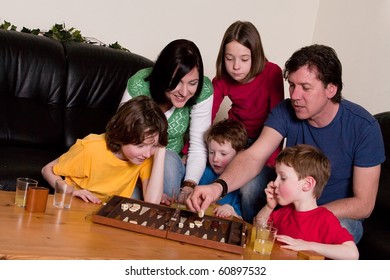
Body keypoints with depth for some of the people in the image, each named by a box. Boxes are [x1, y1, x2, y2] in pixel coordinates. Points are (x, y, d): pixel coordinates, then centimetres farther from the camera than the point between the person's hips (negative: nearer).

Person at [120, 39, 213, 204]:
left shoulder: (203, 91, -21)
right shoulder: (139, 86, -25)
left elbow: (198, 147, -16)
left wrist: (189, 185, -33)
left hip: (172, 161, 2)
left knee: (167, 160, -33)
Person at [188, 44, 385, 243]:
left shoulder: (363, 127, -20)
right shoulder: (286, 111, -12)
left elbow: (363, 205, -19)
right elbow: (253, 157, -25)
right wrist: (219, 186, -45)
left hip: (341, 215, -3)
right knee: (250, 183, -21)